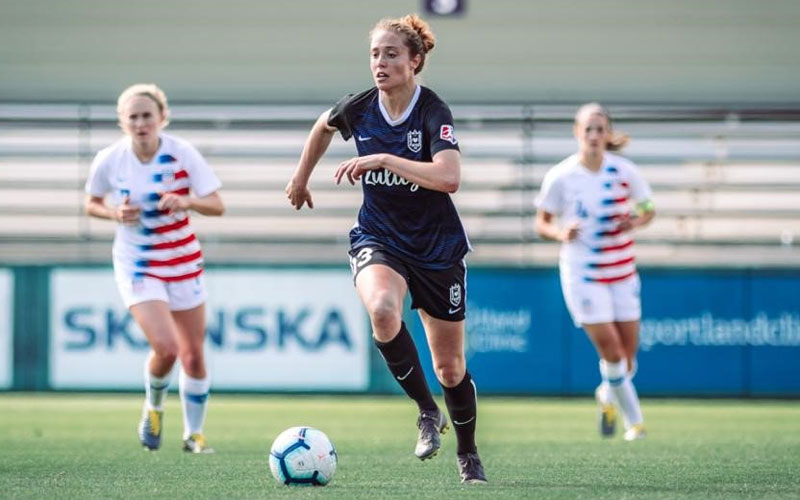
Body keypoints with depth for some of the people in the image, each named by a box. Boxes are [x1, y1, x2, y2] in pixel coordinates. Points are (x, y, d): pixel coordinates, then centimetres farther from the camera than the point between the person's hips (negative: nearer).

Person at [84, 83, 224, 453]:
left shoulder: (182, 153, -13)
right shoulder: (109, 160, -11)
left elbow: (217, 206, -10)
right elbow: (91, 204, 6)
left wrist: (186, 202, -30)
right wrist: (115, 213, -16)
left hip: (183, 261, 2)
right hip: (137, 264, -2)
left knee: (193, 356, 7)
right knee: (165, 347, -19)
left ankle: (194, 434, 27)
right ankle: (153, 408, 13)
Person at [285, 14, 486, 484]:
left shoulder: (434, 111, -19)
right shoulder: (357, 108, -6)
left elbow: (449, 178, -36)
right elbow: (324, 126, 19)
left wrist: (381, 159, -35)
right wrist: (301, 178, 27)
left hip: (437, 246, -2)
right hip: (378, 238, 2)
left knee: (450, 366, 7)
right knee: (382, 309, -34)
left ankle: (468, 454, 33)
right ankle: (428, 411, -15)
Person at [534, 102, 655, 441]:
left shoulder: (624, 171, -4)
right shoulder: (560, 177, -10)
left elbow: (648, 209, 9)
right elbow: (542, 223, -1)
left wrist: (636, 221, -13)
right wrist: (560, 232, -22)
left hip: (622, 272, 3)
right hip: (582, 275, -3)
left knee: (628, 354, 6)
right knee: (612, 352, -10)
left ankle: (608, 396, 39)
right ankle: (634, 420, 9)